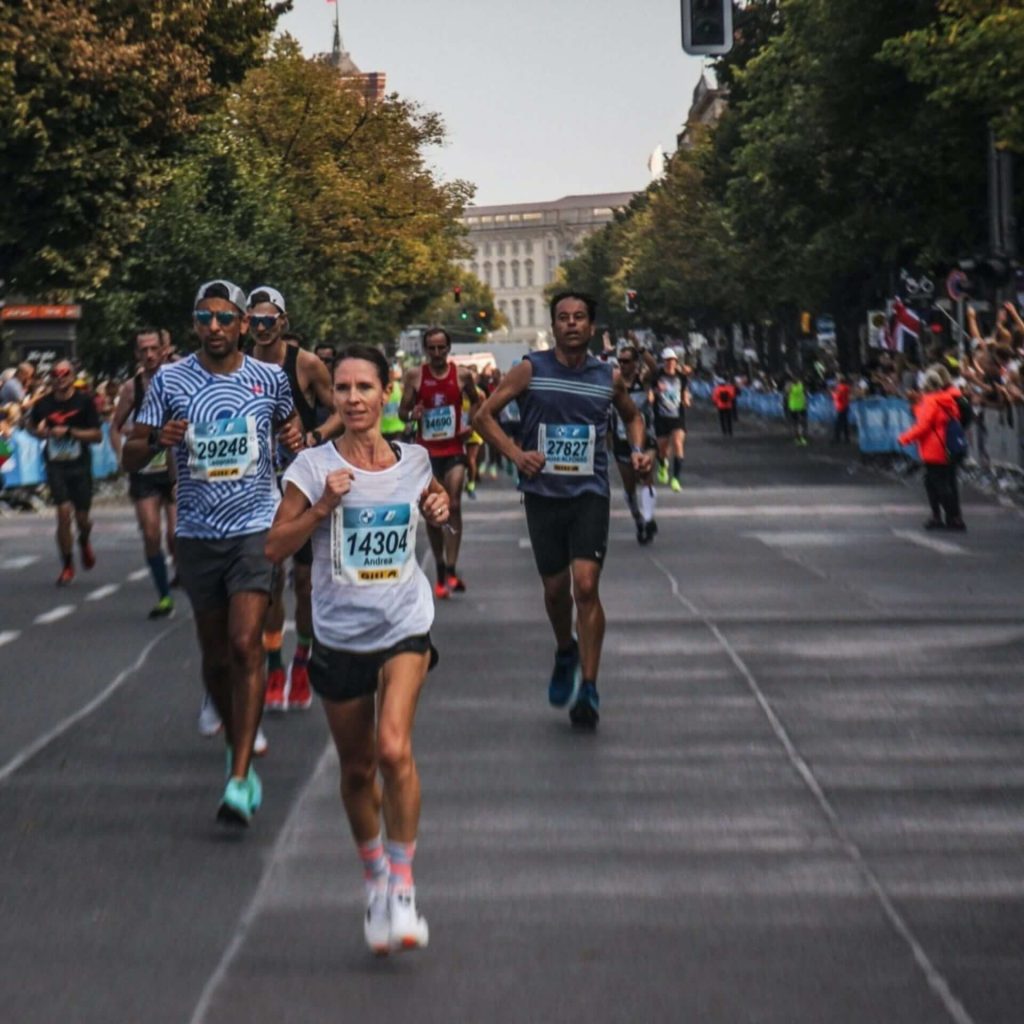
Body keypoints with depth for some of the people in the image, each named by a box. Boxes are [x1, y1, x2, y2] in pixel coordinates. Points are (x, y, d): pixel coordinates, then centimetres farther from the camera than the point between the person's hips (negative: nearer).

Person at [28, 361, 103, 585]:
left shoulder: (84, 401, -6)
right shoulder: (43, 404, 1)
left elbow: (97, 436, -8)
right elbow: (32, 426, 20)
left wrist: (69, 431, -18)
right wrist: (41, 432, -3)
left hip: (80, 465, 0)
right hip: (56, 465, 1)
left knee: (81, 517, 5)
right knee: (63, 512, -12)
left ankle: (84, 542, 44)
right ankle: (67, 566, 2)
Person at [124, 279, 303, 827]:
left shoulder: (271, 378, 1)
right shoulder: (169, 380, -2)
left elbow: (289, 424, 22)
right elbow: (130, 458, -1)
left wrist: (296, 441, -2)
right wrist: (157, 440, -22)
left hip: (256, 528, -2)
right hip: (197, 533, 2)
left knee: (245, 644, -15)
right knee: (214, 655, 10)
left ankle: (240, 778, -15)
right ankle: (239, 744, 34)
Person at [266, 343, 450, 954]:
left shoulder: (413, 461, 2)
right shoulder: (315, 467, -4)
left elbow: (433, 504, 24)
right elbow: (275, 547, -6)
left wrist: (440, 512, 1)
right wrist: (324, 506, -18)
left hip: (404, 628, 0)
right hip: (339, 635, 1)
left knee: (394, 748, -21)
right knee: (357, 770, 11)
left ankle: (403, 887, -9)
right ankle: (376, 881, 33)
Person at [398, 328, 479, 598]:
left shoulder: (462, 375, 1)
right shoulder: (414, 375, 0)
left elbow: (476, 401, 18)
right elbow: (402, 411, 5)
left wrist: (471, 422, 0)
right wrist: (412, 414, -17)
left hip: (454, 449, -1)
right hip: (427, 451, 1)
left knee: (453, 506, -14)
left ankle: (451, 570, -15)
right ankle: (441, 571, 16)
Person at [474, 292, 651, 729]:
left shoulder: (609, 377, 4)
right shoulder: (530, 370, -2)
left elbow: (632, 417, 23)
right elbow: (484, 415, 0)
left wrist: (638, 450, 4)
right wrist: (515, 454, -14)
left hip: (589, 493, 0)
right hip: (543, 492, 1)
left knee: (586, 586, -14)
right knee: (555, 589, 10)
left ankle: (587, 689, -7)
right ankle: (565, 653, 41)